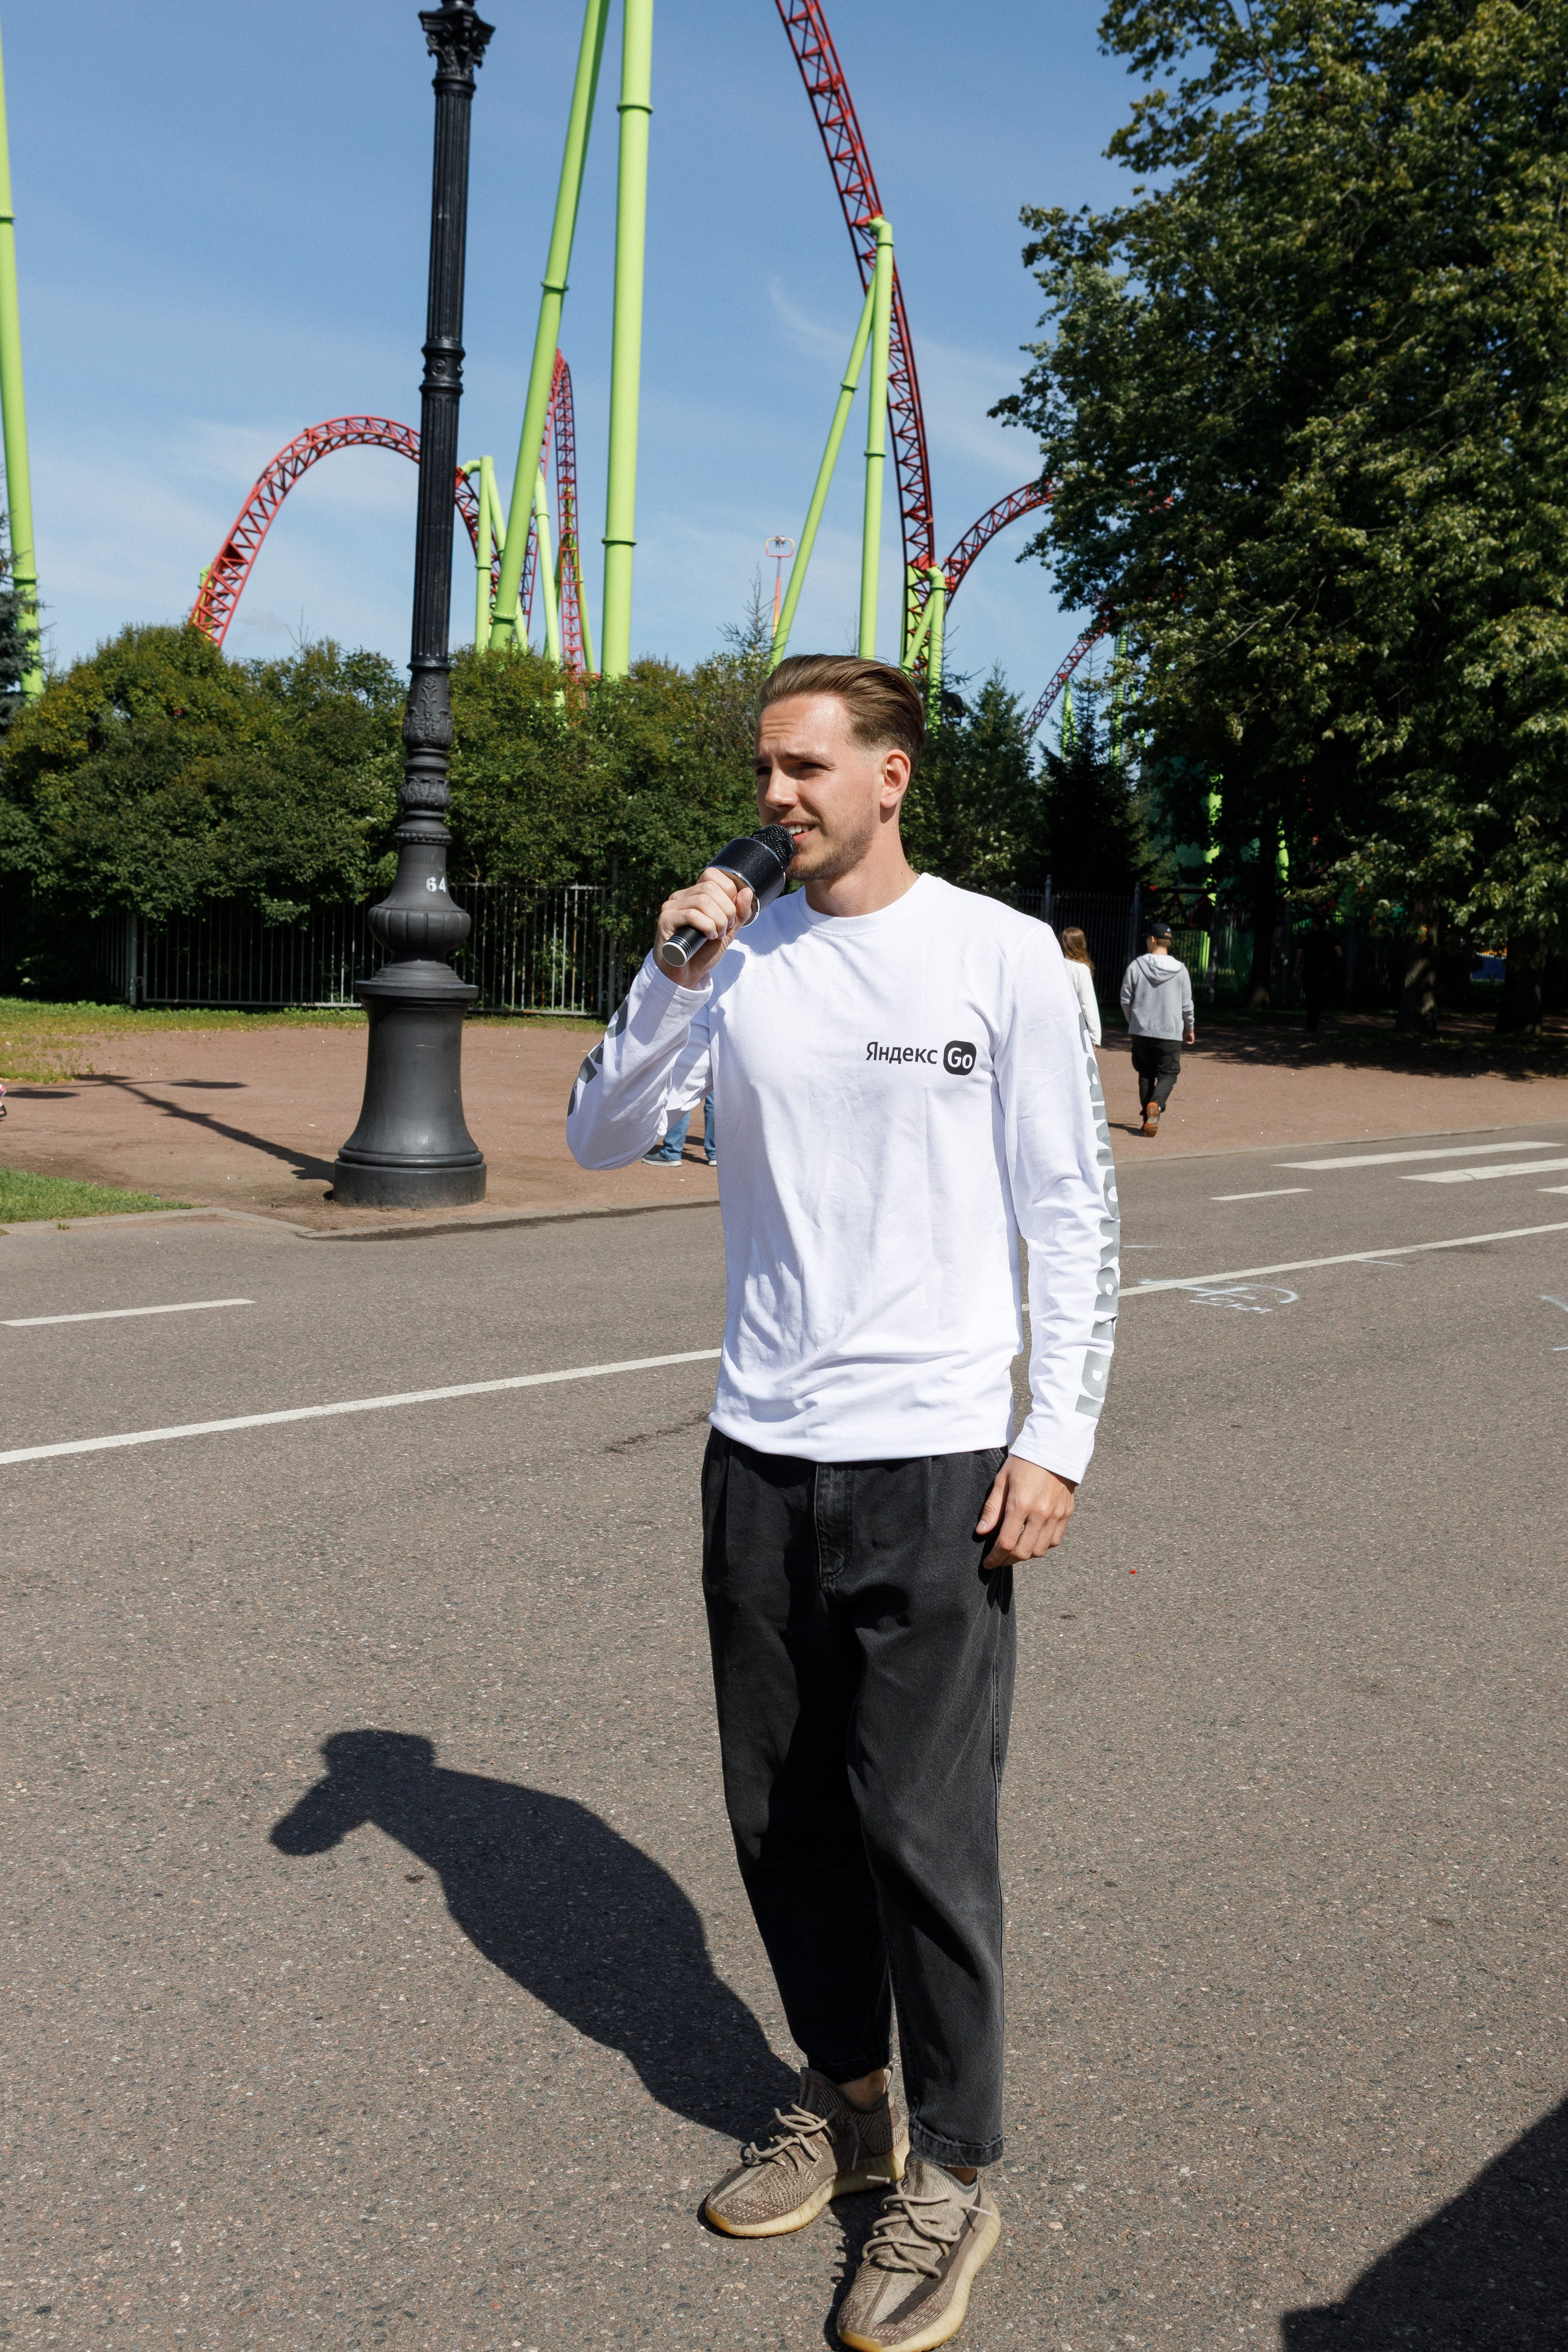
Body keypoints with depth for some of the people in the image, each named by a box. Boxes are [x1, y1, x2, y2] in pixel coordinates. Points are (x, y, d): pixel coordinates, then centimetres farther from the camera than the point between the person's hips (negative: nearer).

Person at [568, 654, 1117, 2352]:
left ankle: (949, 2175, 21)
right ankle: (843, 2105, 35)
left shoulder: (1002, 955, -4)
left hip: (931, 1460, -4)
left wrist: (1056, 1437, -9)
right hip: (758, 1451, 4)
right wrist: (675, 974, -11)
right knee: (781, 1816, 14)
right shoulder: (740, 956, 6)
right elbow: (599, 1141, 3)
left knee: (924, 1832, 1)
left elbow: (1071, 1212, -3)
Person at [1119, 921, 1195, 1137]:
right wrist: (1189, 1028, 19)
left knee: (1146, 1075, 13)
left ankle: (1149, 1120, 11)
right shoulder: (1180, 970, -3)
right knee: (1168, 1074, 6)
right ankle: (1156, 1104, -23)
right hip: (1171, 1033, -1)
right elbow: (1187, 1005, 2)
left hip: (1141, 1031, 1)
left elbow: (1126, 1001, 1)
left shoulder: (1136, 966, -5)